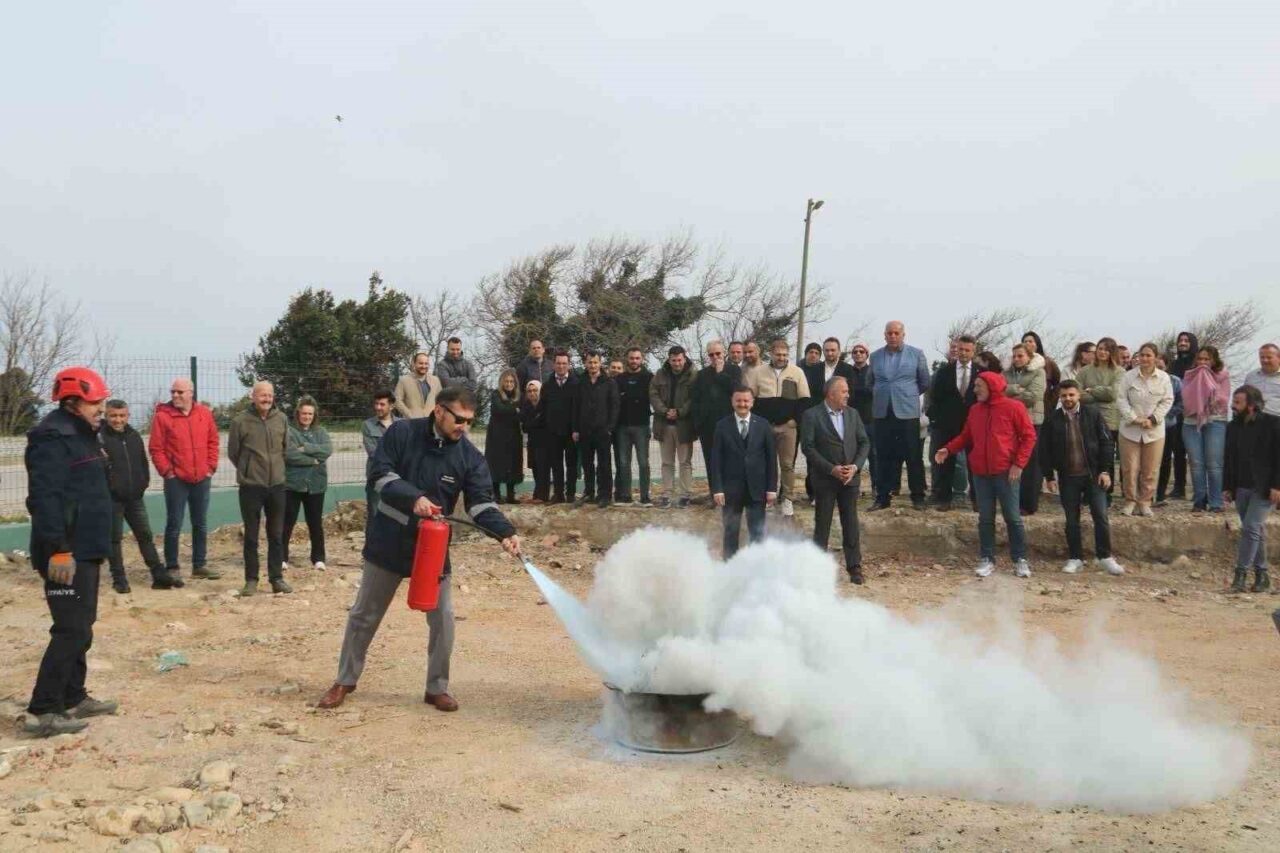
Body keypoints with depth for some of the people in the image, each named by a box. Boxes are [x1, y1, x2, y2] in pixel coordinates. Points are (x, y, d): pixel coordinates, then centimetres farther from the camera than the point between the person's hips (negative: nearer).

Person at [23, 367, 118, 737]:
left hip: (84, 550, 11)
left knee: (80, 627, 17)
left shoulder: (80, 435, 16)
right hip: (66, 553, -11)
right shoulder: (53, 438, -17)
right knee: (72, 630, -10)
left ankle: (73, 698, 28)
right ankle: (42, 712, -4)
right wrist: (58, 550, -28)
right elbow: (44, 496, -25)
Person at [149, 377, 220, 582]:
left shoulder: (204, 413, 5)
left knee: (201, 525, 11)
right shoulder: (162, 416, -6)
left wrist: (211, 467, 4)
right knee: (174, 526, -1)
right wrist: (167, 471, -10)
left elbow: (213, 442, 11)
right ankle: (172, 568, 7)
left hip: (202, 479, 4)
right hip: (176, 480, -4)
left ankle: (200, 565, 21)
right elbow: (156, 448, -6)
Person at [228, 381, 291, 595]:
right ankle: (251, 579, 13)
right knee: (251, 536, 5)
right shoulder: (241, 422, -8)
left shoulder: (282, 420, 1)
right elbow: (233, 453, 2)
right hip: (251, 487, -3)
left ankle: (277, 578, 16)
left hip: (277, 485, 3)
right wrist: (248, 470, 9)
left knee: (277, 535, 8)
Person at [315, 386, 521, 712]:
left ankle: (437, 688, 17)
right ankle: (345, 681, 28)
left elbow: (481, 502, -14)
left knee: (443, 619, -1)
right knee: (364, 615, 12)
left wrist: (505, 532, -32)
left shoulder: (469, 456, -7)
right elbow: (379, 473, -15)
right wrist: (413, 498, -30)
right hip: (389, 541, -1)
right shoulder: (401, 433, -11)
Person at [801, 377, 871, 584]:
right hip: (825, 479, -3)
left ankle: (854, 567, 12)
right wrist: (832, 469, -16)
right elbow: (808, 447, -11)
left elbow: (864, 442, 7)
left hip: (850, 477, 3)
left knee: (851, 524, 5)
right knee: (822, 524, 5)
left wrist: (855, 466, -8)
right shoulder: (812, 416, -7)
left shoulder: (852, 414, 7)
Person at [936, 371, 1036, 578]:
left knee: (1012, 517, 1)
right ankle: (987, 559, 14)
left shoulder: (1013, 407, -7)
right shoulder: (975, 410, 9)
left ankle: (1020, 559, 12)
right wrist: (948, 449, -1)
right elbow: (966, 436, 15)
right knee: (985, 518, 7)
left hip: (1006, 472, -4)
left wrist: (1018, 463, -12)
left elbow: (1029, 436, -6)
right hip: (980, 473, 5)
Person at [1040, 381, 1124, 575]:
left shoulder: (1092, 414, -1)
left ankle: (1105, 557, 10)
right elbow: (1043, 448, 4)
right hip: (1067, 477, 1)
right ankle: (1075, 558, 16)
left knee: (1101, 516, -1)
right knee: (1072, 519, 7)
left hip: (1093, 475, -1)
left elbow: (1106, 442, 0)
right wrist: (1048, 475, 1)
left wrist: (1105, 470, -5)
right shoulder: (1052, 419, 0)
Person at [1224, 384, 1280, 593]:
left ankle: (1241, 574, -9)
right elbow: (1229, 459, 13)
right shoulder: (1233, 427, 9)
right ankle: (1261, 575, 19)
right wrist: (1227, 487, 8)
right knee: (1256, 531, 12)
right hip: (1241, 488, 6)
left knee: (1251, 528, -13)